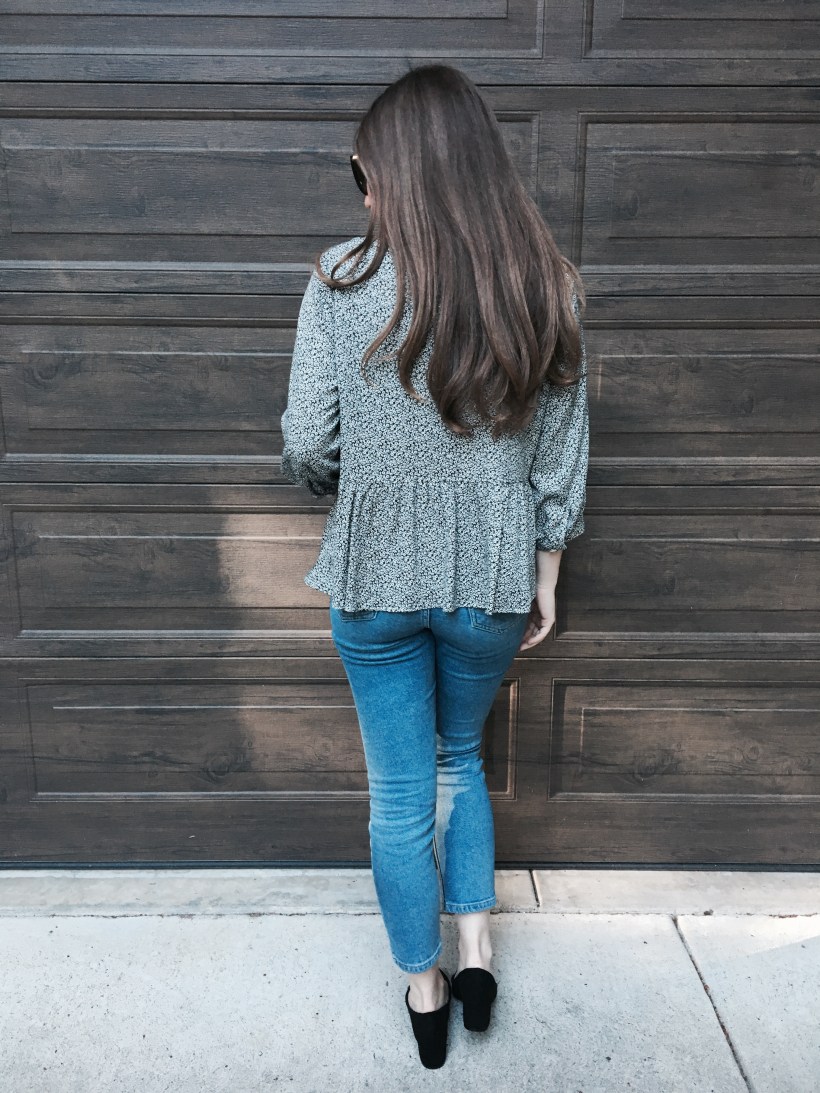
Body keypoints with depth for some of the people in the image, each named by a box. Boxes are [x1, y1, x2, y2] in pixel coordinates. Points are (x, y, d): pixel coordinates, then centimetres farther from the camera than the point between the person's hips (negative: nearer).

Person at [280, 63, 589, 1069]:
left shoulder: (344, 280, -12)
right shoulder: (546, 289, -3)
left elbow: (308, 447, -11)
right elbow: (561, 459, 0)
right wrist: (543, 580, 10)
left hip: (378, 577, -2)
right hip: (493, 581, 3)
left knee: (401, 792, 16)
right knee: (460, 760, 28)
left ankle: (423, 989, 34)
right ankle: (475, 947, 30)